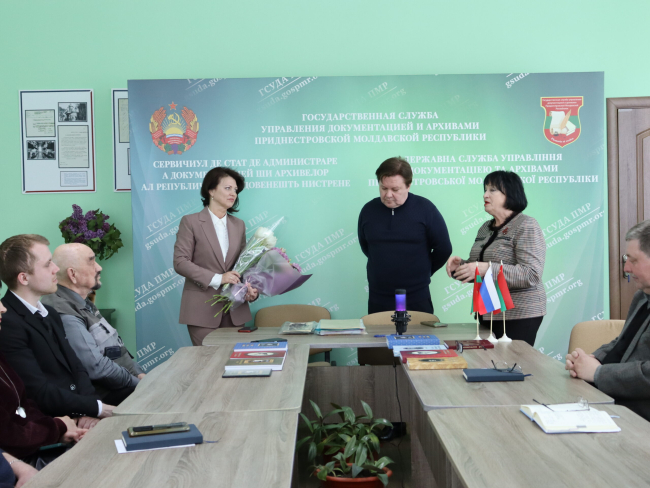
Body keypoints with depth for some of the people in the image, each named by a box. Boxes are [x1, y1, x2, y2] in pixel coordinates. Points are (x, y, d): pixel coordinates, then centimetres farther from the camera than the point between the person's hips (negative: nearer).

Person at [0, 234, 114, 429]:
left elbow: (76, 367, 8)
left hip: (79, 417, 8)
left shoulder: (49, 314, 14)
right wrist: (98, 408, -13)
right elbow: (41, 393, -18)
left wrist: (90, 410, -10)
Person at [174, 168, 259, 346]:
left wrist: (251, 289, -6)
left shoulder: (239, 225, 14)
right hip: (203, 310, -4)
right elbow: (180, 262, -7)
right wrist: (217, 279, -16)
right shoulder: (191, 222, 0)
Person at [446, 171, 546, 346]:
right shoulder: (486, 228, 14)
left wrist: (487, 269, -26)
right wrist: (460, 265, 1)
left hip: (518, 315, -7)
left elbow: (531, 275, -20)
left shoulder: (526, 226, -9)